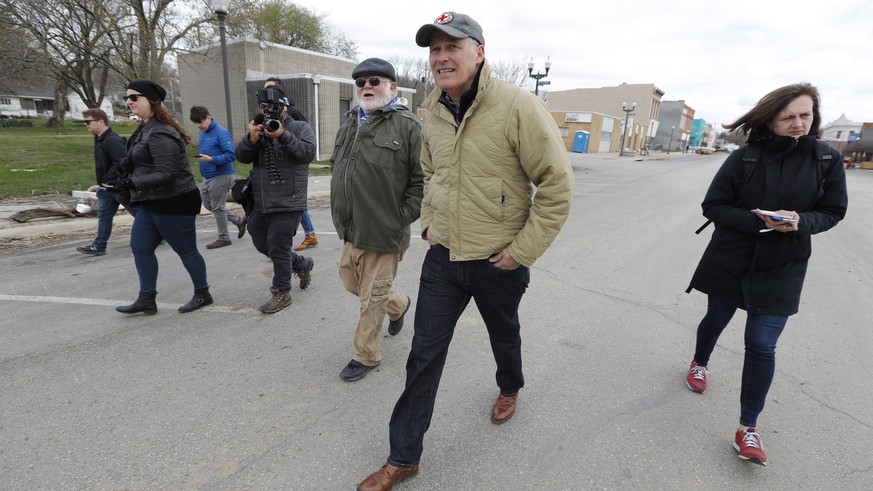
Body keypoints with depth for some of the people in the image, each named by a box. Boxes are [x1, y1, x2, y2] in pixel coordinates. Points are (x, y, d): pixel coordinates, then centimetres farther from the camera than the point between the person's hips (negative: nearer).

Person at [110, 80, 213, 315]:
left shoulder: (160, 134, -19)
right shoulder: (145, 129, 13)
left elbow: (166, 174, -24)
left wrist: (129, 184, -26)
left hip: (174, 203, -10)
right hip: (151, 202, 10)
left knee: (186, 250, 2)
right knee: (140, 247, 11)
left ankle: (202, 294, 19)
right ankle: (147, 299, 20)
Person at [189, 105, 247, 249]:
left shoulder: (221, 132, -15)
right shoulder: (202, 132, 11)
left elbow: (230, 155, -22)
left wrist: (210, 159, -29)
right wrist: (200, 157, 4)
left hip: (221, 175, -9)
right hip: (207, 176, 9)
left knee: (217, 207, 0)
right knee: (208, 204, 15)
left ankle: (224, 238, 15)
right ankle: (239, 220, 27)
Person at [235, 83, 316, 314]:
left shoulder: (300, 128, -2)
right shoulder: (259, 128, 13)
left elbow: (308, 153, -18)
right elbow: (242, 157, 3)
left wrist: (283, 136, -29)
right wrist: (251, 139, -16)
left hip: (287, 203, -7)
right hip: (260, 202, 7)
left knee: (278, 249, -2)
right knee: (262, 245, 17)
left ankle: (281, 292, 15)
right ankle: (302, 263, 36)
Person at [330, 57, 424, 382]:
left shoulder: (408, 126, -11)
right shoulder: (349, 125, 13)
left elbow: (422, 179, -14)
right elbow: (337, 170, 22)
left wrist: (402, 218, -16)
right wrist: (340, 211, 13)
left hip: (384, 232, -8)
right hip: (351, 230, 8)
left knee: (372, 298, 6)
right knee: (351, 282, 23)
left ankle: (365, 356, 27)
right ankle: (399, 305, 49)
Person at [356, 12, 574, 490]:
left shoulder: (518, 106, -17)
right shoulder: (433, 114, 2)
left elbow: (557, 183, -15)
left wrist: (523, 250, -15)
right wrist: (428, 224, 9)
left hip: (498, 263, -4)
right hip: (443, 255, 4)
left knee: (504, 335, 23)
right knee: (425, 353, 8)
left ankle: (509, 388, 58)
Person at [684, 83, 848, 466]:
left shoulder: (826, 159, -3)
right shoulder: (745, 157, -8)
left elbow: (832, 212, 3)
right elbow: (713, 206, -8)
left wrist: (801, 222, -19)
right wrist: (758, 222, -22)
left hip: (781, 269, 1)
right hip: (729, 261, 0)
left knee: (762, 345, -1)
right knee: (716, 320, 18)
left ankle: (748, 428, 13)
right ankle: (699, 363, 50)